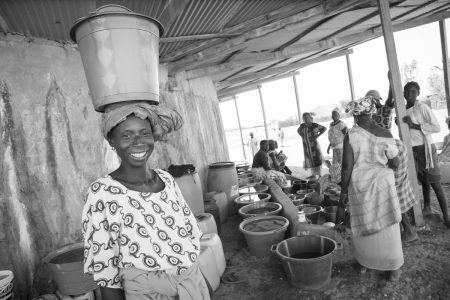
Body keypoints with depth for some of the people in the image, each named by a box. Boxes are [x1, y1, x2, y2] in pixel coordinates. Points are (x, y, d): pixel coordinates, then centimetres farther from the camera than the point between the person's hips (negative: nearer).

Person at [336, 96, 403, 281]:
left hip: (359, 185, -1)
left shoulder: (350, 136, -11)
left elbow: (347, 166, -12)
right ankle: (394, 268, 27)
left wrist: (343, 192, -4)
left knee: (363, 225, 17)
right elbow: (395, 164, -4)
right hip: (383, 184, 1)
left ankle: (364, 263, 33)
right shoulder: (385, 134, -5)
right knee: (387, 227, 14)